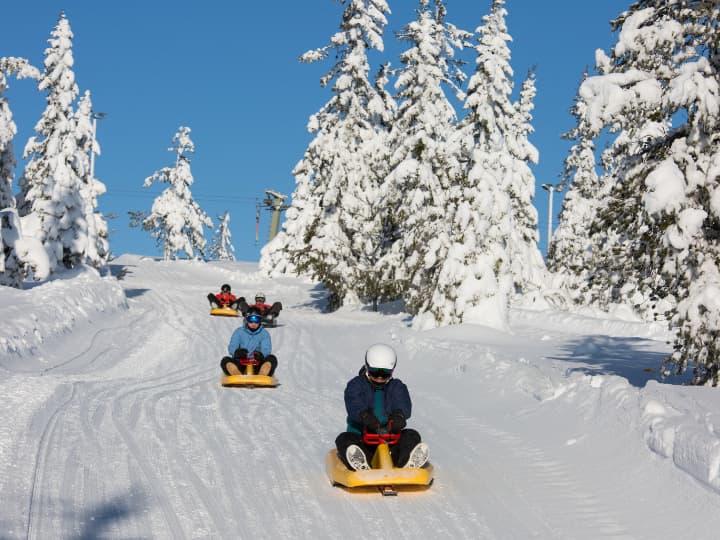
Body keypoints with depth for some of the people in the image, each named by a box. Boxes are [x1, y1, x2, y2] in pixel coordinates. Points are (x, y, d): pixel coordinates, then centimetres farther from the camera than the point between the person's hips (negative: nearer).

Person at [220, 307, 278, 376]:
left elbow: (266, 350, -3)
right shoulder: (239, 332, 13)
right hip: (240, 364, 0)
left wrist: (261, 355, -28)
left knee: (272, 359, -27)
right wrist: (236, 352, -25)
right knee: (225, 360, -26)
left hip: (258, 366, 0)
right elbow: (231, 348, 0)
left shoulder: (264, 334, 12)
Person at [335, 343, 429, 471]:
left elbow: (403, 403, -9)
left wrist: (399, 415, -36)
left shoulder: (397, 387, 13)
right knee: (343, 439, -30)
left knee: (412, 436, -22)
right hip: (360, 435, -1)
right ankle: (360, 464, -60)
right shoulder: (356, 385, 6)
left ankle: (407, 461, -54)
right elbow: (354, 404, -15)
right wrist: (364, 414, -40)